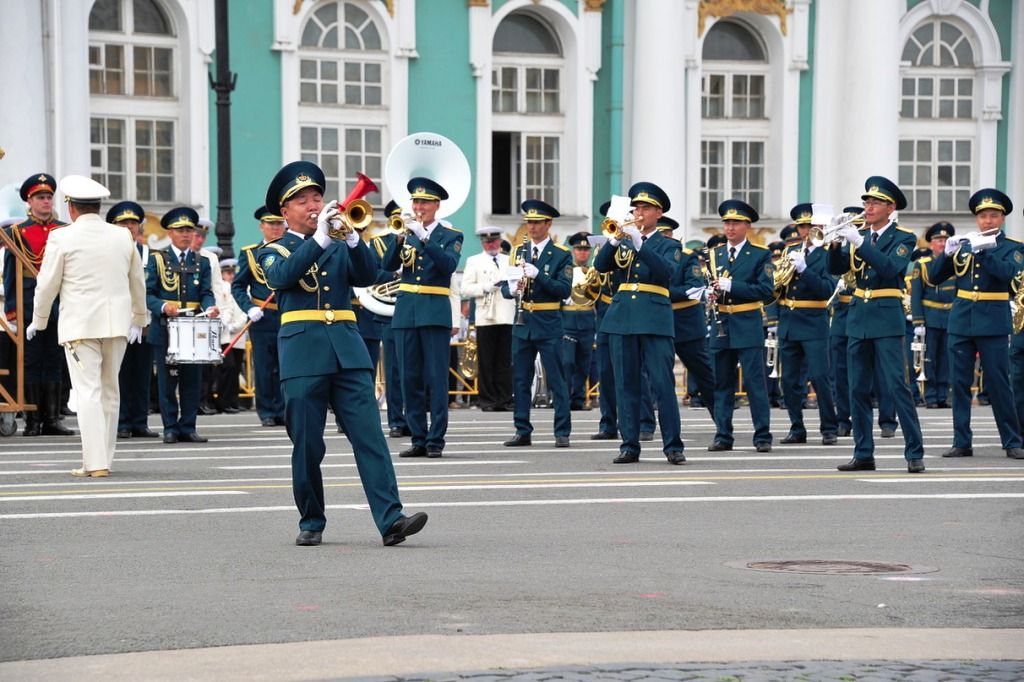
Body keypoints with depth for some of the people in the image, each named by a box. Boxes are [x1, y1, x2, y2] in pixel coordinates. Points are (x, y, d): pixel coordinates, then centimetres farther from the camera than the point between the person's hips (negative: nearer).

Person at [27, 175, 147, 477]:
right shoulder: (123, 237, 7)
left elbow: (47, 284, -1)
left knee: (88, 393, -6)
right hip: (117, 323, 4)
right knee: (109, 391, 14)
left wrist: (38, 321, 15)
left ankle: (95, 464, -12)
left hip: (79, 325, -4)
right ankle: (104, 458, 19)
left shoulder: (62, 238, -5)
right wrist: (138, 320, 31)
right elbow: (137, 282, 17)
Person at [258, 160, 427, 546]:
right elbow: (282, 275, -13)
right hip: (303, 354, -2)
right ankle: (311, 523, 14)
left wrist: (351, 237, -14)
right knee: (307, 446, 0)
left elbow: (367, 276, 1)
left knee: (370, 436, -9)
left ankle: (391, 520, -17)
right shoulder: (274, 252, 10)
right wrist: (319, 238, -20)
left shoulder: (340, 248, 19)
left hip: (348, 351, 2)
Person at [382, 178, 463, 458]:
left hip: (435, 313, -4)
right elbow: (387, 266, 0)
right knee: (410, 379, 3)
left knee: (436, 378, -6)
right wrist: (400, 238, -15)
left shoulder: (450, 236, 4)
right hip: (406, 311, 4)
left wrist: (423, 238, -23)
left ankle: (436, 440, -4)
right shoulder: (406, 233, 13)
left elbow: (449, 265, -15)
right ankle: (418, 439, 8)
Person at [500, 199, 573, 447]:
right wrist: (512, 289, -16)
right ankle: (523, 431, 13)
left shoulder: (561, 255, -3)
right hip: (522, 324, 4)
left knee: (556, 380, -2)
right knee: (520, 380, 6)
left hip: (549, 325, -4)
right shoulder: (518, 252, 10)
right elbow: (504, 287, 8)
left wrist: (537, 275, -23)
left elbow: (564, 290, -13)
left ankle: (562, 433, 2)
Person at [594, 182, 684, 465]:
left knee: (663, 384, -8)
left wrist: (639, 244, -22)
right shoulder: (623, 243, 16)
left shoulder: (668, 245, 6)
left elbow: (667, 272, -14)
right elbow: (600, 266, 1)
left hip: (655, 321, -4)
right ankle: (629, 446, 7)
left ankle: (673, 446, -6)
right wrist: (614, 241, -14)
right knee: (625, 385, 3)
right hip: (622, 319, 4)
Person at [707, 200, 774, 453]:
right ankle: (723, 436, 11)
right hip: (721, 325, 4)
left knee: (755, 382, -5)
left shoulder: (760, 254, -1)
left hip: (748, 326, -4)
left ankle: (762, 436, -2)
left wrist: (730, 286, -19)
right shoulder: (714, 254, 13)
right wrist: (712, 294, -7)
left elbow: (766, 290, -10)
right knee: (722, 382, 6)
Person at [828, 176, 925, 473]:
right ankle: (863, 454, 11)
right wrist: (835, 244, -13)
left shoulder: (903, 238, -3)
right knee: (858, 389, 5)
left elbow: (891, 267, -20)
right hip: (858, 316, 5)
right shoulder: (858, 235, 11)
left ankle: (914, 454, -6)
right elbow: (836, 268, 5)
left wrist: (859, 243, -25)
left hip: (887, 317, -5)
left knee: (897, 387, -9)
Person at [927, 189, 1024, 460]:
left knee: (999, 384, -3)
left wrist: (982, 251, -25)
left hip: (993, 323, -3)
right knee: (960, 383, 4)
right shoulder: (962, 244, 11)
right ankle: (961, 442, 9)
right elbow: (934, 277, 7)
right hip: (961, 322, 3)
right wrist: (946, 253, -10)